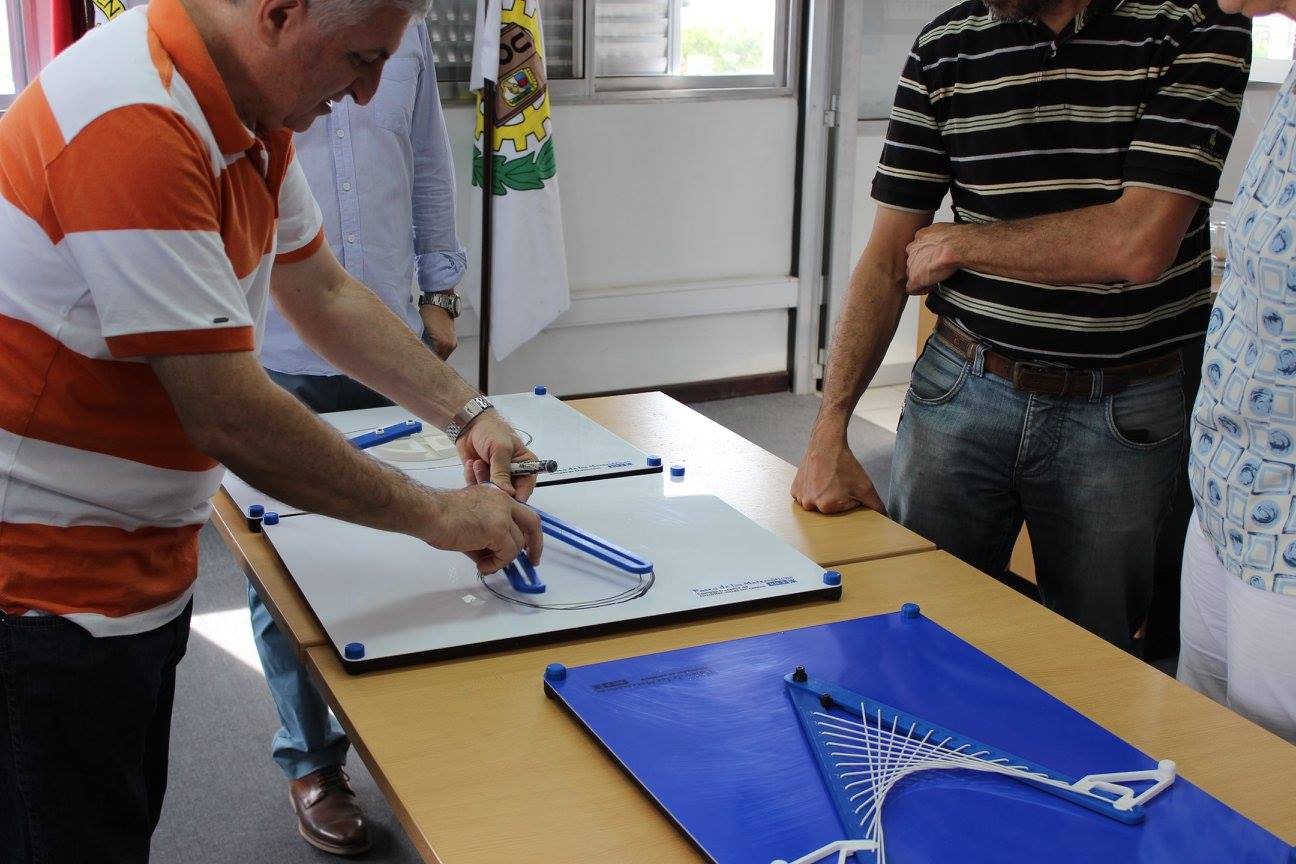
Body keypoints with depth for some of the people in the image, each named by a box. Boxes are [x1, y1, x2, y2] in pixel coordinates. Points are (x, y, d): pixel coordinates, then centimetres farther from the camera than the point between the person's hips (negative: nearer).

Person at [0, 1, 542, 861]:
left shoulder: (250, 112, 1)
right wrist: (434, 515, -17)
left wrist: (466, 411, 5)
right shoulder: (136, 127, -28)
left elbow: (324, 292, 13)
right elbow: (231, 419, -27)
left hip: (143, 564, 9)